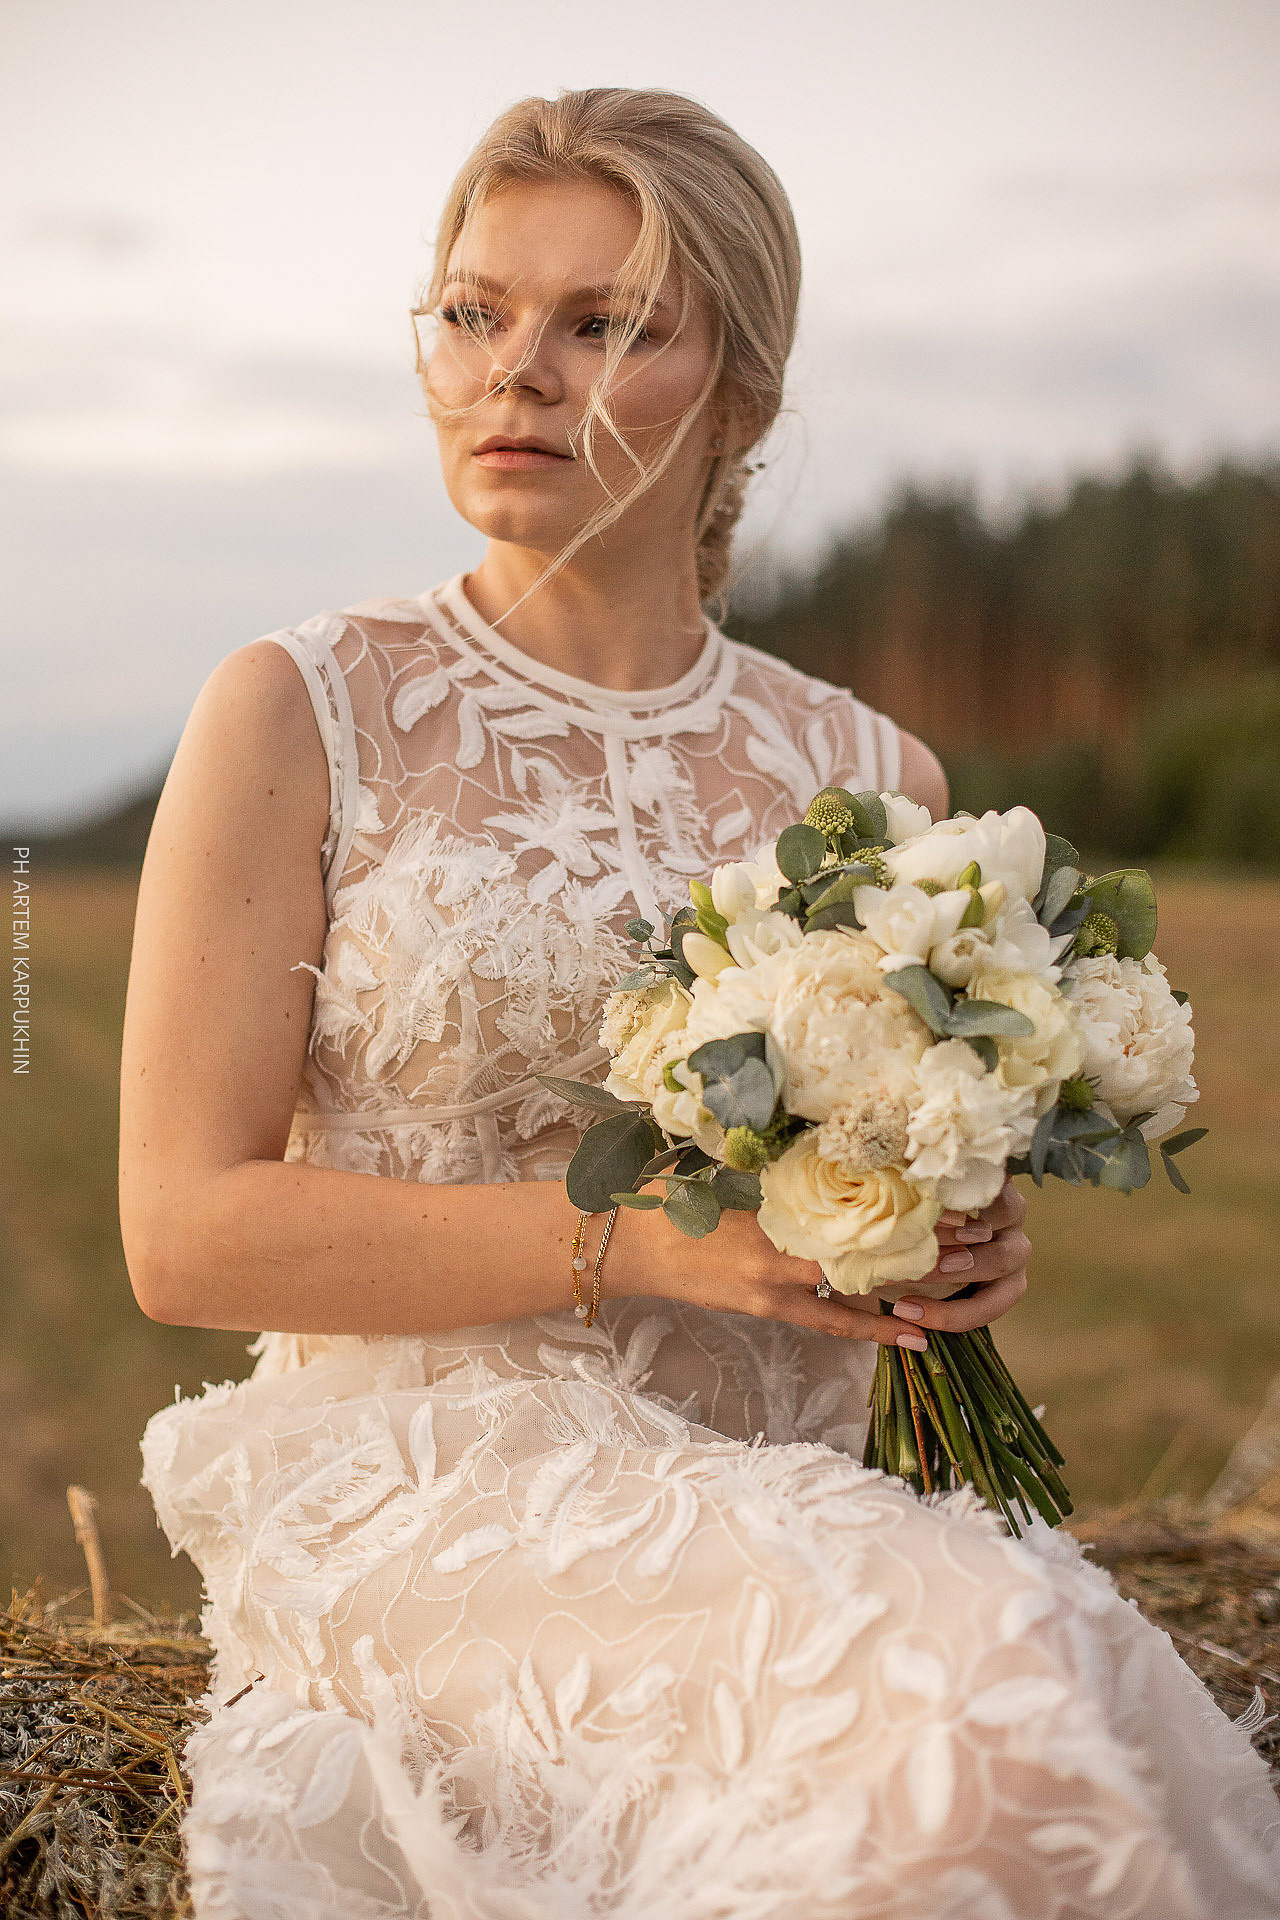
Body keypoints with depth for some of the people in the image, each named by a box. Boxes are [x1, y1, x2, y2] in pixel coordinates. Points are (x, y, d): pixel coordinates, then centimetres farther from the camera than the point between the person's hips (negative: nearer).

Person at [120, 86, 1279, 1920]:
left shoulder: (874, 782, 10)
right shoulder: (301, 715, 0)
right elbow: (187, 1227, -6)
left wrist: (963, 1252, -1)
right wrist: (635, 1233, -15)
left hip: (769, 1524, 4)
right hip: (417, 1483, -3)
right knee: (995, 1671, -29)